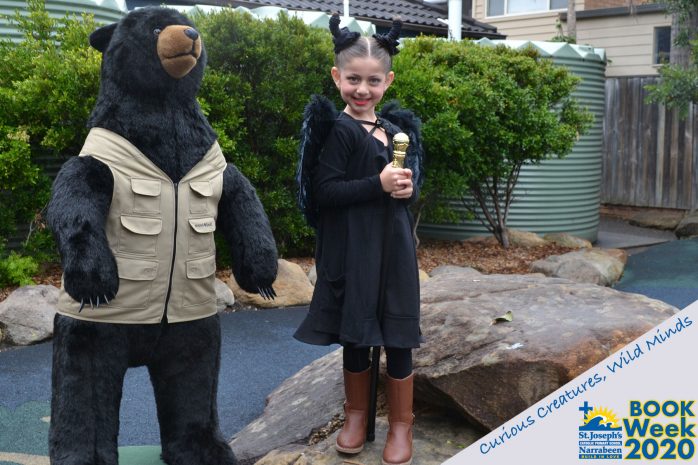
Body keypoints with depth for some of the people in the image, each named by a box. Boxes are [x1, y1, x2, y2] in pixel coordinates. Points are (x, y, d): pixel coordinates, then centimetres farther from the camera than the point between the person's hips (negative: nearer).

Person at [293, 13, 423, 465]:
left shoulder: (393, 130, 11)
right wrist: (378, 184, -22)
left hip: (394, 246, 5)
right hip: (353, 249, -5)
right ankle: (357, 415, 30)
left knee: (398, 338, 8)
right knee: (355, 335, 9)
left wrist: (407, 188, -3)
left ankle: (401, 423, 23)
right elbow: (325, 191, -17)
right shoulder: (340, 130, -9)